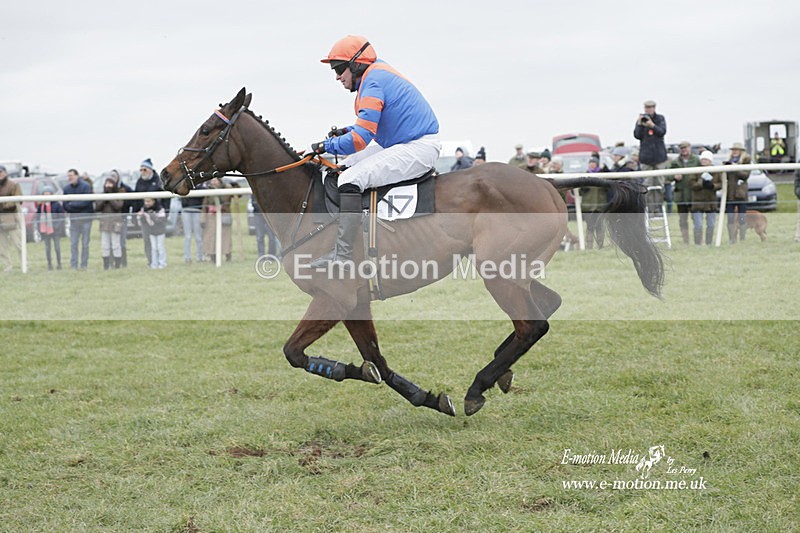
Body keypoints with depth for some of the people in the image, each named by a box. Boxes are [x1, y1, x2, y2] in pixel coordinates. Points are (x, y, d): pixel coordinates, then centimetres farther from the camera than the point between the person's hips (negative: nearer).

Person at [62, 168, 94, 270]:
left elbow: (86, 202, -15)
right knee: (73, 244, 2)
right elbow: (65, 205, 0)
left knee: (85, 244, 3)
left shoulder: (86, 186, -8)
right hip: (74, 219, 3)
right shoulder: (66, 188, 3)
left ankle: (84, 265, 8)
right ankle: (73, 265, 5)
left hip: (86, 218, -3)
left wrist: (72, 204, -8)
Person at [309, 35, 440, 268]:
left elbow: (360, 139, -22)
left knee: (350, 179, -22)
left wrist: (325, 146, -10)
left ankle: (343, 255, -27)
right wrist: (347, 131, 10)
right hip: (401, 144, 11)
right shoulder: (379, 74, 15)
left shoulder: (373, 82, -17)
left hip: (418, 148, -11)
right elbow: (371, 125, 26)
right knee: (346, 166, 18)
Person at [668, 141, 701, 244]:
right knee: (683, 219, 6)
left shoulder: (697, 160, 0)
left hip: (694, 194, -3)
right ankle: (685, 241, 13)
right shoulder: (675, 162, 8)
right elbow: (668, 176, 11)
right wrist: (674, 177, -8)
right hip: (680, 195, 3)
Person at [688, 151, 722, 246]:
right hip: (698, 201, -3)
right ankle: (698, 244, 0)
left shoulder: (715, 171, 4)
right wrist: (702, 184, -22)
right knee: (698, 225, -6)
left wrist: (713, 186, -17)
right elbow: (691, 184, -9)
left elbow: (720, 184, 3)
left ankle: (709, 244, 23)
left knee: (711, 225, 11)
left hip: (711, 201, 4)